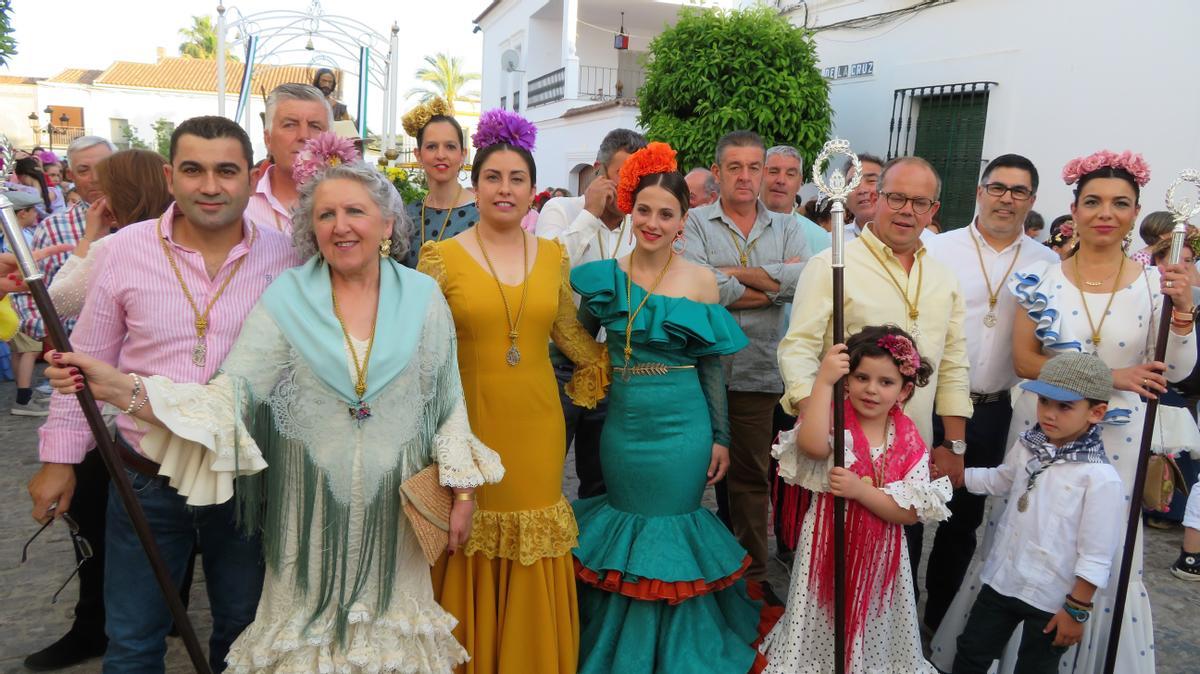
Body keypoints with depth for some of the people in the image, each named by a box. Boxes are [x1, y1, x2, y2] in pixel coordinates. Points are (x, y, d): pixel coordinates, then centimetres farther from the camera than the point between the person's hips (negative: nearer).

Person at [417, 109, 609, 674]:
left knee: (532, 565, 10)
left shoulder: (554, 256, 7)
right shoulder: (441, 257, -2)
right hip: (469, 422, -2)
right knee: (470, 553, 8)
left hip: (536, 425, 3)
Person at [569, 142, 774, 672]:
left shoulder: (701, 280, -4)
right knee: (624, 528, 15)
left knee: (671, 534, 8)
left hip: (681, 427, -2)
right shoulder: (606, 276, 0)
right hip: (622, 424, 2)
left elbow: (711, 367, 0)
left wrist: (720, 438, 2)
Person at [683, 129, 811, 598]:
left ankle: (752, 573, 26)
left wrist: (735, 272, -12)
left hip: (756, 374, 2)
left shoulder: (785, 227, 10)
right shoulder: (695, 223, 0)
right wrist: (776, 282, -9)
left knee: (752, 478, 12)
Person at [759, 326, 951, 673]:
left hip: (880, 552, 2)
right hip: (828, 544, -2)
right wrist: (824, 381, -37)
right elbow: (812, 445, -38)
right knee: (821, 625, 14)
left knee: (873, 628, 17)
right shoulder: (835, 419, -13)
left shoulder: (910, 442, -6)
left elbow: (910, 513, -12)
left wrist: (860, 490, -25)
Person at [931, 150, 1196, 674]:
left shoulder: (1154, 284, 0)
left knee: (1102, 551, 9)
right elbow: (1024, 359, -7)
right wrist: (1107, 376, -16)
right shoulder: (1041, 279, -2)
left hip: (1116, 440, 1)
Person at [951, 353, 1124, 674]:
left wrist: (1077, 610, -12)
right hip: (1001, 581, 5)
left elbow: (1095, 557, -17)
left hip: (1051, 600, -5)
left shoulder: (1101, 478, -22)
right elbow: (1001, 480, 19)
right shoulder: (1027, 446, -4)